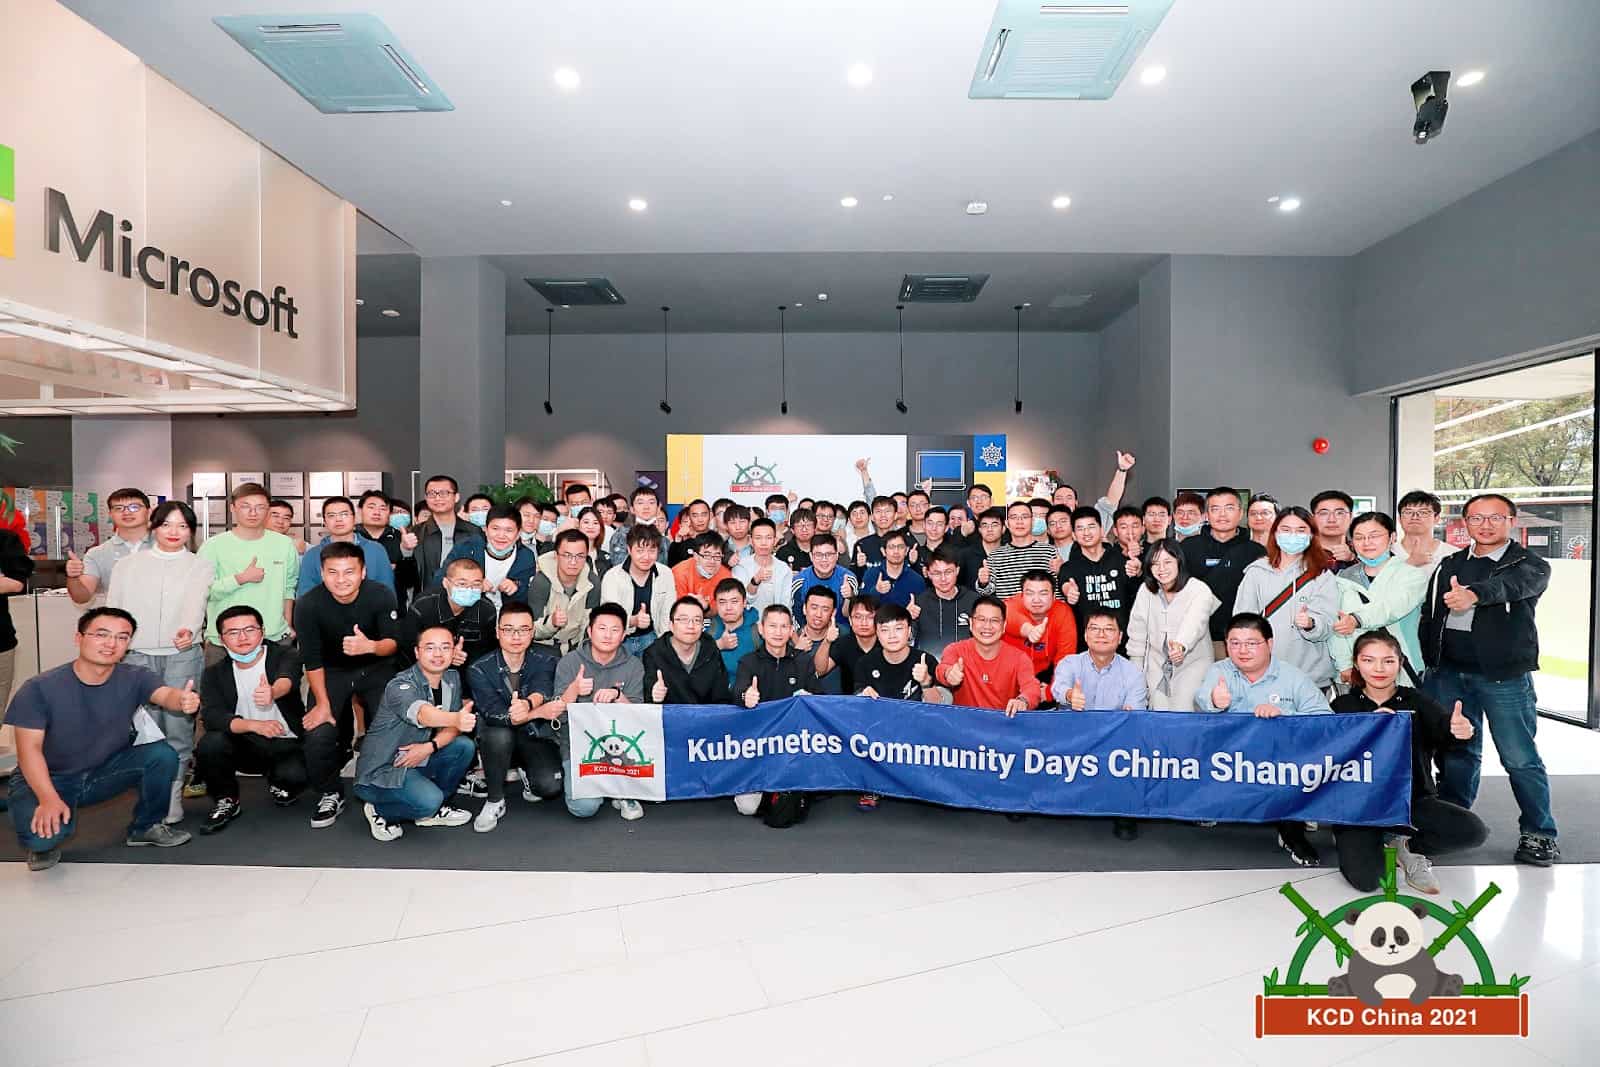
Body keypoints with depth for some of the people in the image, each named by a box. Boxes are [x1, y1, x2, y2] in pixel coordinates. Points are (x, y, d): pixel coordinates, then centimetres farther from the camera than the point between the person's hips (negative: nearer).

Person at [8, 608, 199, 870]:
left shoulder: (133, 679, -12)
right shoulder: (39, 688, -17)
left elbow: (165, 694, -32)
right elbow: (30, 748, -18)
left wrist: (183, 700, -59)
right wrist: (49, 799, -31)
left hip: (106, 771, 3)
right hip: (49, 779, -3)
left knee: (163, 755, -24)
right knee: (40, 834, -32)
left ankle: (146, 827, 2)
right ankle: (46, 843, 9)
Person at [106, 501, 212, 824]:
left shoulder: (200, 567, 8)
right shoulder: (127, 564, 13)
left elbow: (196, 605, -8)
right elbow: (112, 611, 12)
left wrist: (189, 630, -28)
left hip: (182, 655, -1)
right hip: (136, 656, 2)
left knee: (178, 730, -4)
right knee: (144, 731, -2)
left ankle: (172, 804, 6)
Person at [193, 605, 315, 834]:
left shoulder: (285, 655, -8)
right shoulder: (214, 674, 1)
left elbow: (287, 680, -32)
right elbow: (211, 716, -12)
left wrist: (273, 693, -56)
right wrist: (254, 725, -29)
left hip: (288, 745, -2)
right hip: (247, 747, 2)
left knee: (293, 775, -30)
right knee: (210, 744, -26)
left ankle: (279, 783, 11)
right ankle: (226, 801, 2)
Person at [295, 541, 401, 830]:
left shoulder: (381, 595, -22)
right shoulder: (308, 604, -21)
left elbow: (393, 643, -13)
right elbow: (312, 658, -11)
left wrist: (370, 646, -36)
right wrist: (323, 704, -9)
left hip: (376, 669, 0)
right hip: (332, 672, 1)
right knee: (318, 735, -16)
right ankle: (330, 794, 12)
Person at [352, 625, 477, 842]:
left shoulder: (452, 678, -1)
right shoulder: (400, 685, -22)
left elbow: (452, 727, -2)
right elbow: (422, 714, -44)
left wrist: (430, 747, -21)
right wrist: (456, 719, -64)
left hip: (417, 759, 7)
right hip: (381, 770, -7)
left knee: (465, 746, -14)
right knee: (427, 801, -29)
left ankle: (433, 810, 7)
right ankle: (380, 811, 3)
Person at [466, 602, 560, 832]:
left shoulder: (545, 661, -9)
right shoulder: (479, 669, -11)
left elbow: (542, 691, -30)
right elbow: (495, 714, -24)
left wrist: (527, 704, -54)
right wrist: (538, 712, -36)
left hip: (536, 736, 0)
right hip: (498, 740, 0)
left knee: (550, 785, -24)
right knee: (499, 733, -35)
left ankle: (525, 770, 13)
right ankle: (494, 802, -11)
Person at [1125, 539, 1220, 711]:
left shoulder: (1200, 591, -15)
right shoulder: (1146, 590, -3)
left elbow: (1194, 624, -34)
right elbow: (1137, 634, 2)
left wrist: (1181, 645, -55)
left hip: (1192, 664, -3)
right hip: (1157, 666, 3)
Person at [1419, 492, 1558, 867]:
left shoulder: (1530, 565, 0)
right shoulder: (1449, 565, 13)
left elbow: (1513, 584, -25)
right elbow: (1428, 615, 13)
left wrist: (1475, 594, -46)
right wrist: (1431, 664, 6)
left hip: (1503, 676, -4)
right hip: (1449, 673, 4)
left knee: (1520, 758, -1)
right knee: (1456, 752, 11)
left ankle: (1539, 833, 15)